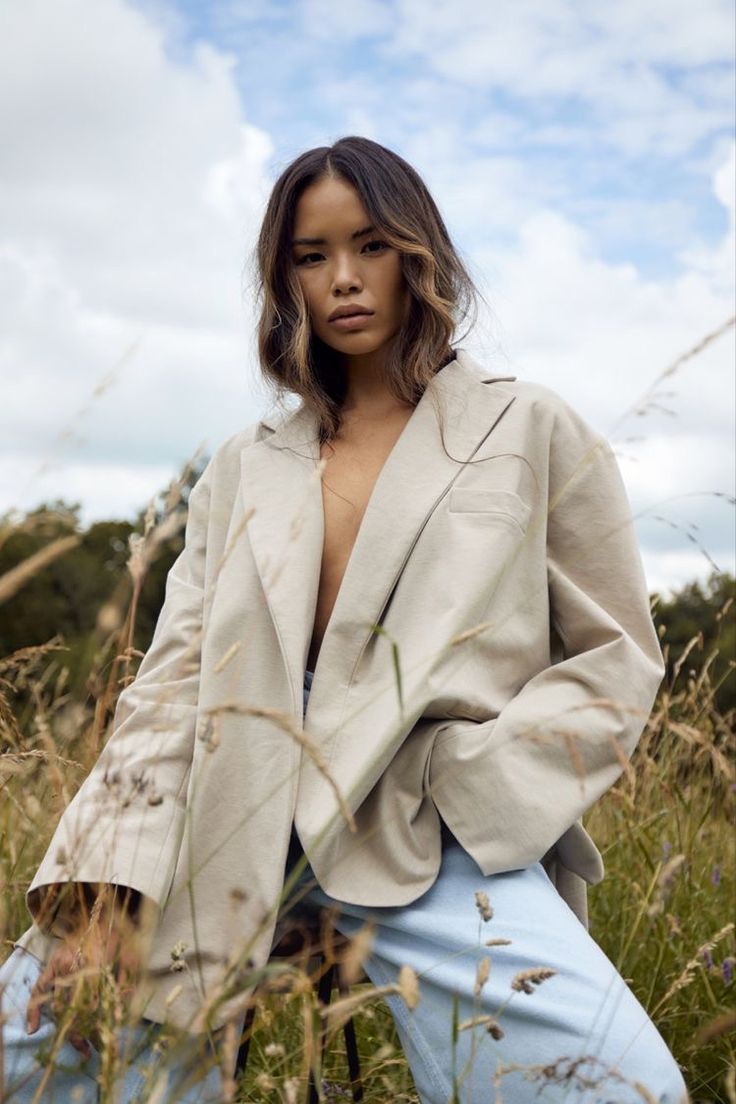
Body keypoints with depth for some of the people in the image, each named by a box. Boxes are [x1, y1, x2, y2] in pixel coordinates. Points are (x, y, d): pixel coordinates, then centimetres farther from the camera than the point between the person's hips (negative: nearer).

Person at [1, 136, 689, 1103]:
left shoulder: (533, 433, 9)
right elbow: (178, 672, 9)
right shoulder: (245, 469, 19)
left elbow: (615, 657, 8)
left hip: (429, 842, -3)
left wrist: (468, 788, -8)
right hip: (237, 831, 4)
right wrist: (111, 883, -4)